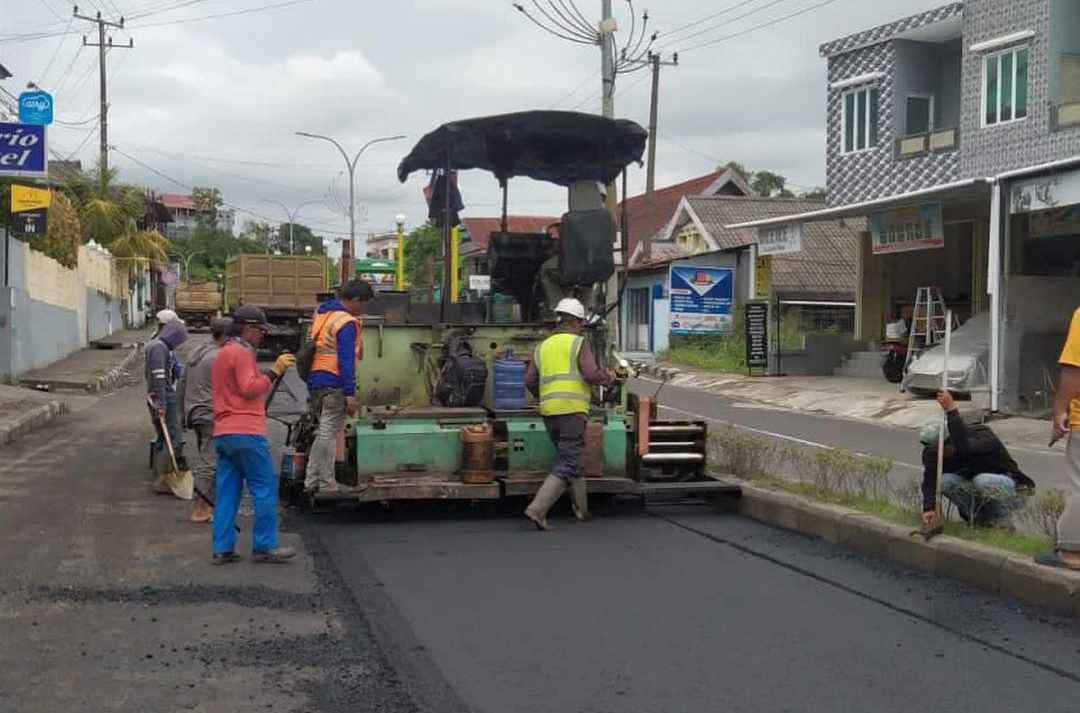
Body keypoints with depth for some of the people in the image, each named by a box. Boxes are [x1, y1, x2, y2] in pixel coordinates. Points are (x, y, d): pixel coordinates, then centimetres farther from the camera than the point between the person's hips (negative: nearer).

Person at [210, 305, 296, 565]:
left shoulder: (222, 353, 22)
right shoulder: (242, 353, -8)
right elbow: (249, 389, -17)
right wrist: (274, 372, -13)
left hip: (223, 434, 10)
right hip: (246, 433, -10)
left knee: (227, 492, 8)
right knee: (266, 488, -4)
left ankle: (222, 549, 6)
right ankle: (265, 547, -3)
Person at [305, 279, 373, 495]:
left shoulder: (321, 313, 15)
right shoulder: (347, 323, -14)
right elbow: (346, 361, -19)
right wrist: (350, 394, -19)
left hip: (314, 380, 9)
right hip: (334, 385, -9)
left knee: (323, 433, 17)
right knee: (329, 434, -3)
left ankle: (311, 481, 19)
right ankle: (327, 485, 3)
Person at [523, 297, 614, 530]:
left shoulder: (542, 347, 16)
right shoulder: (579, 343, -1)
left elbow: (530, 381, 10)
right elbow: (592, 374, -13)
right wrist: (608, 377, 8)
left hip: (549, 413, 7)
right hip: (572, 410, -7)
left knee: (572, 459, 22)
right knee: (567, 466, -5)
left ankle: (581, 509, 27)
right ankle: (537, 509, -18)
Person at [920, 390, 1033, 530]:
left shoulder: (984, 438, -28)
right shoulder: (934, 451, -12)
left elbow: (965, 449, -51)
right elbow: (930, 479, -25)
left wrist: (952, 410, -53)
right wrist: (929, 508, -42)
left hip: (1014, 491, -5)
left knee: (982, 481, -36)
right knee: (945, 481, -21)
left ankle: (1003, 519, -9)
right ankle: (980, 518, -2)